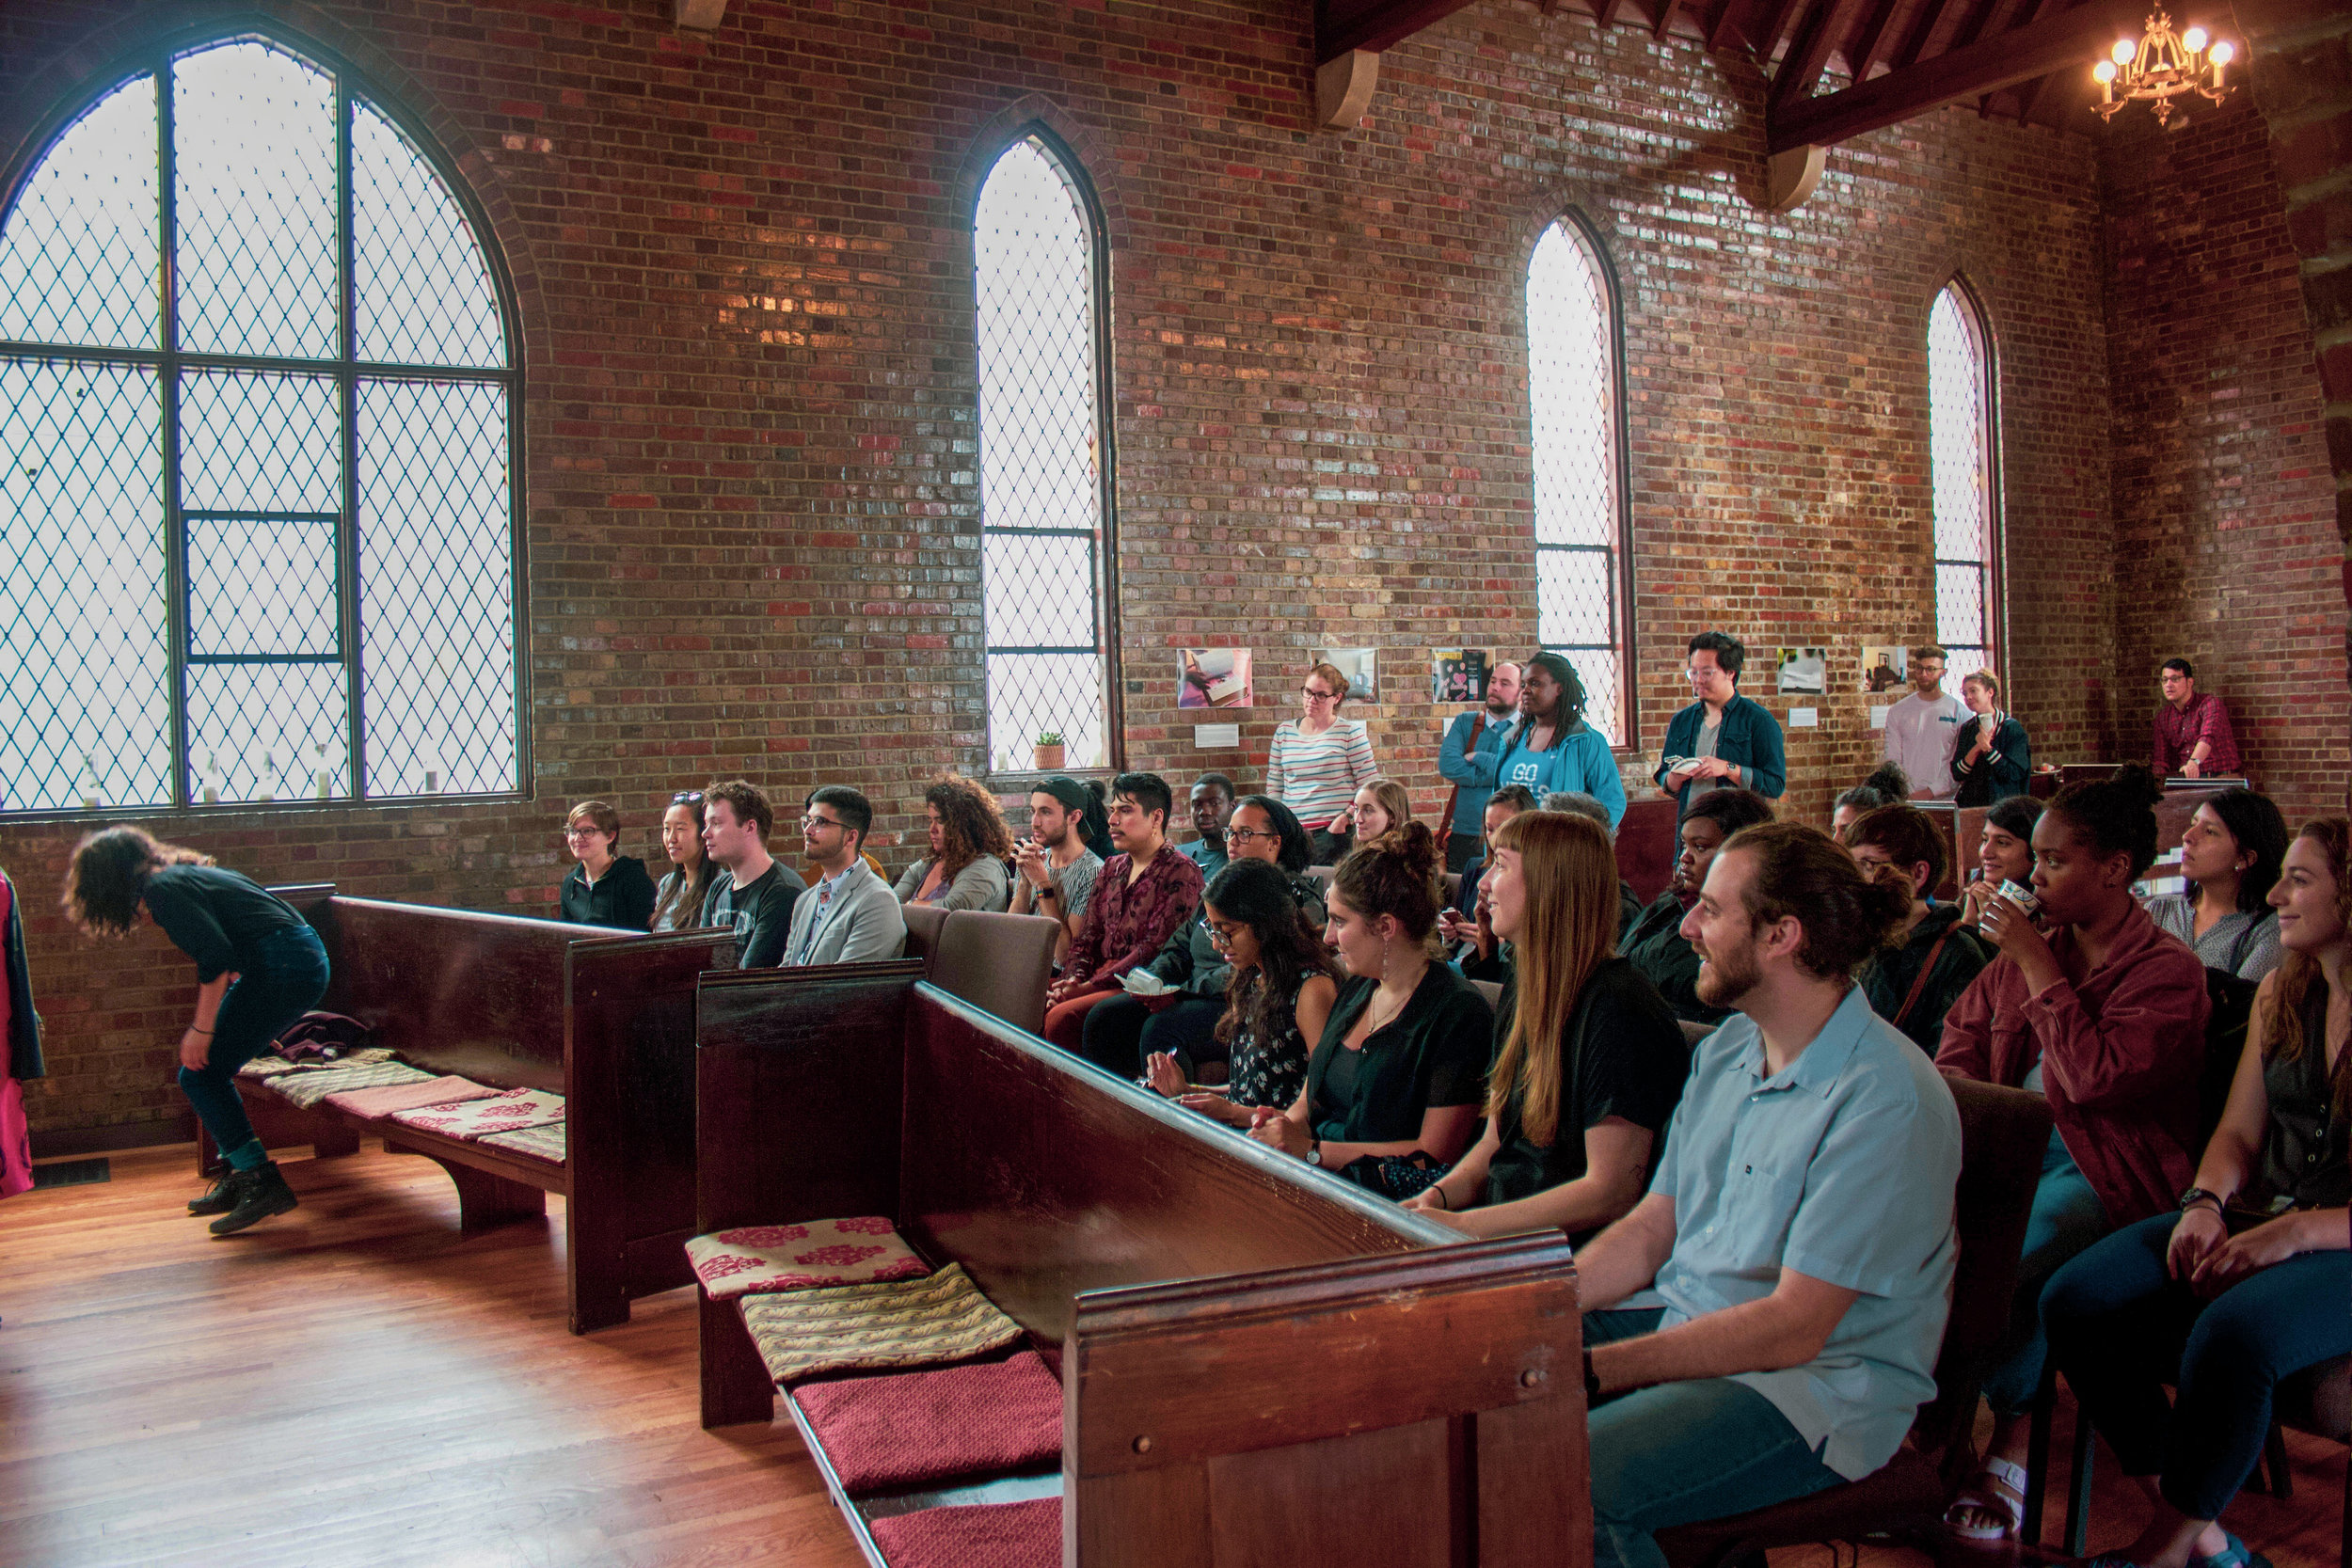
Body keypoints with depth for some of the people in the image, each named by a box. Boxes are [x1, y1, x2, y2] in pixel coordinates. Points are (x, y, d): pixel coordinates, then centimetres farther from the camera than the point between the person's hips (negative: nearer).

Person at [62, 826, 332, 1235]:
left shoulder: (162, 889, -8)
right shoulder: (180, 876, 21)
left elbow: (216, 959, -18)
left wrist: (201, 1030, -10)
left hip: (283, 967, -10)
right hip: (304, 960, 10)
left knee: (200, 1074, -4)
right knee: (211, 1071, 16)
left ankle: (263, 1183, -6)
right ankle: (241, 1177, 21)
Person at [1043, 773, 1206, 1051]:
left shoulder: (1181, 872, -5)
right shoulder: (1112, 867, 20)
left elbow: (1155, 948, -14)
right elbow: (1088, 934, 16)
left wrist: (1089, 986, -18)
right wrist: (1072, 979, -5)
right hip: (1099, 978, 7)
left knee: (1061, 1017, -29)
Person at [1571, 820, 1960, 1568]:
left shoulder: (1886, 1101, -20)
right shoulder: (1723, 1052, 8)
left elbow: (1792, 1328, -22)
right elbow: (1651, 1229, 10)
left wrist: (1589, 1370, -24)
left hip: (1818, 1387, -8)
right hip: (1686, 1324, 8)